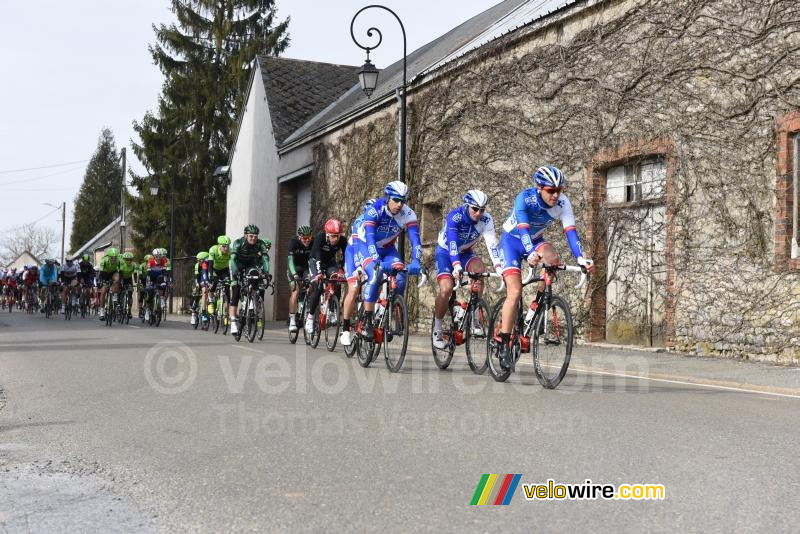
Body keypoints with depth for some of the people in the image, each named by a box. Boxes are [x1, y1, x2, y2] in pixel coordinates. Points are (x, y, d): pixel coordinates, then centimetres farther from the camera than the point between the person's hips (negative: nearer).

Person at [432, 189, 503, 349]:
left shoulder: (486, 220, -19)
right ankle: (437, 330, -6)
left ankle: (474, 319, -18)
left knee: (479, 270, -29)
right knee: (446, 289, -24)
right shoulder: (454, 217, -29)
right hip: (445, 252, -3)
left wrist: (499, 268, -41)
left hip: (465, 252, 3)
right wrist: (456, 266, -56)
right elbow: (452, 242, -41)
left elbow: (492, 243, -27)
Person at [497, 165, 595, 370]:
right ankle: (504, 346, -11)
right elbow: (523, 229, -42)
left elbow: (570, 231, -28)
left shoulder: (563, 203, -20)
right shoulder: (524, 199, -30)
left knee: (553, 259, -30)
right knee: (515, 292, -18)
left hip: (535, 240, 4)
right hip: (512, 240, -4)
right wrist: (531, 254, -59)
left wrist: (581, 257, -43)